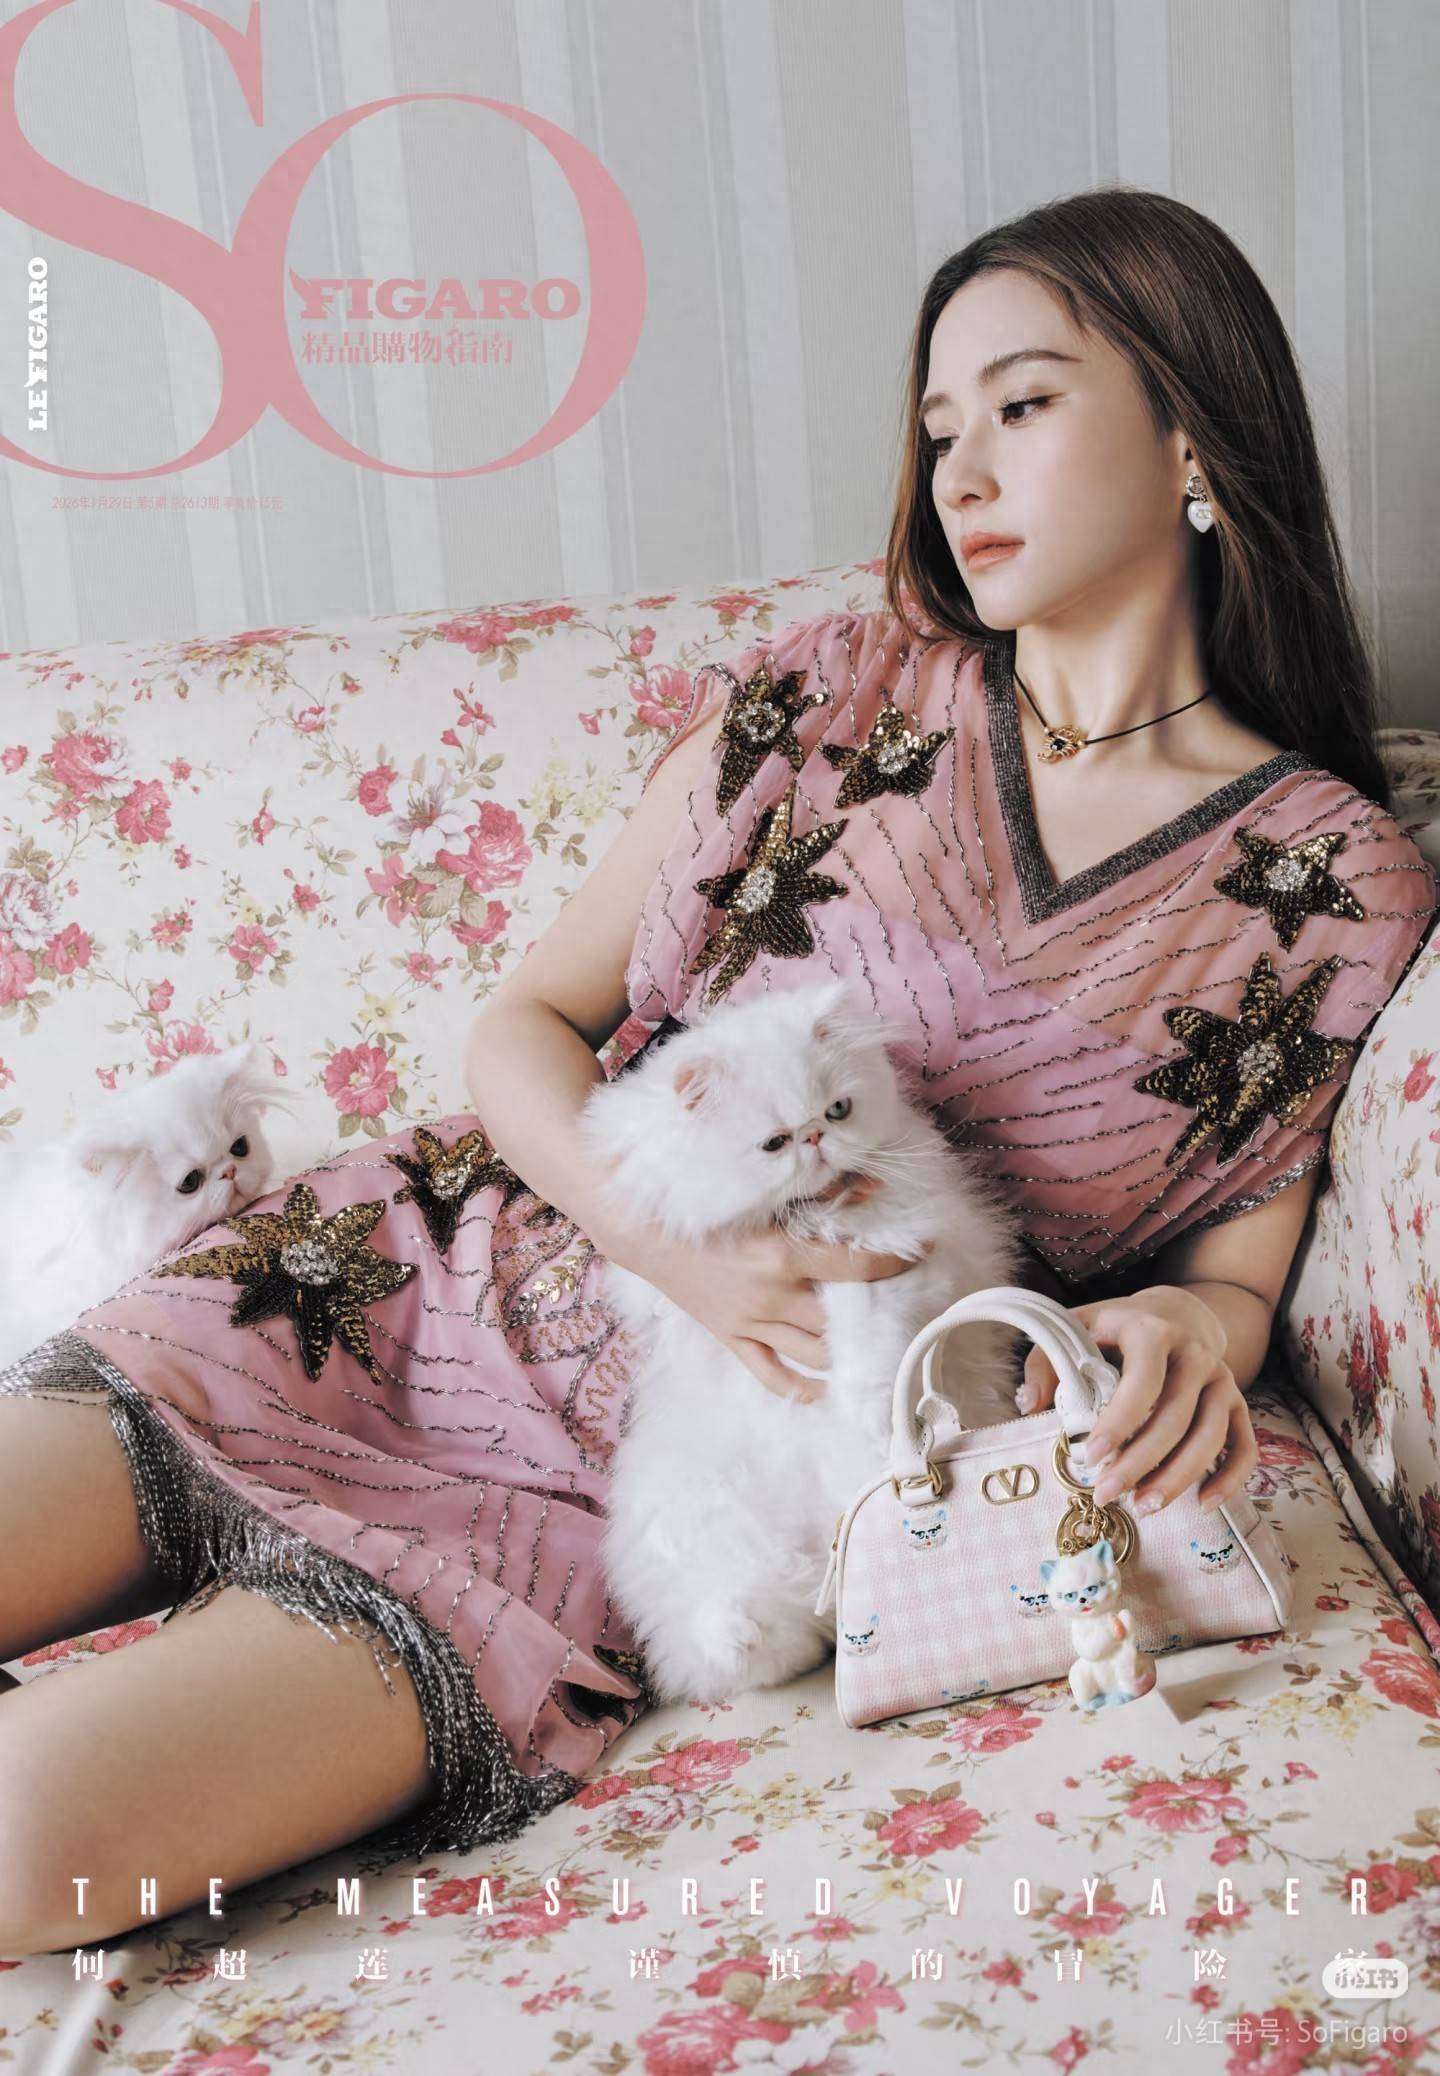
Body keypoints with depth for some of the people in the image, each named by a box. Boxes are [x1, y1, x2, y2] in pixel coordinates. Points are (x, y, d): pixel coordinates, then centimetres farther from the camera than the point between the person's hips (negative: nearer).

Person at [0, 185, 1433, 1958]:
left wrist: (1175, 1332, -17)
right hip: (415, 1284, 3)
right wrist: (668, 1235, -14)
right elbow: (525, 1022, 6)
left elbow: (1236, 1268, 8)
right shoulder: (835, 695, 5)